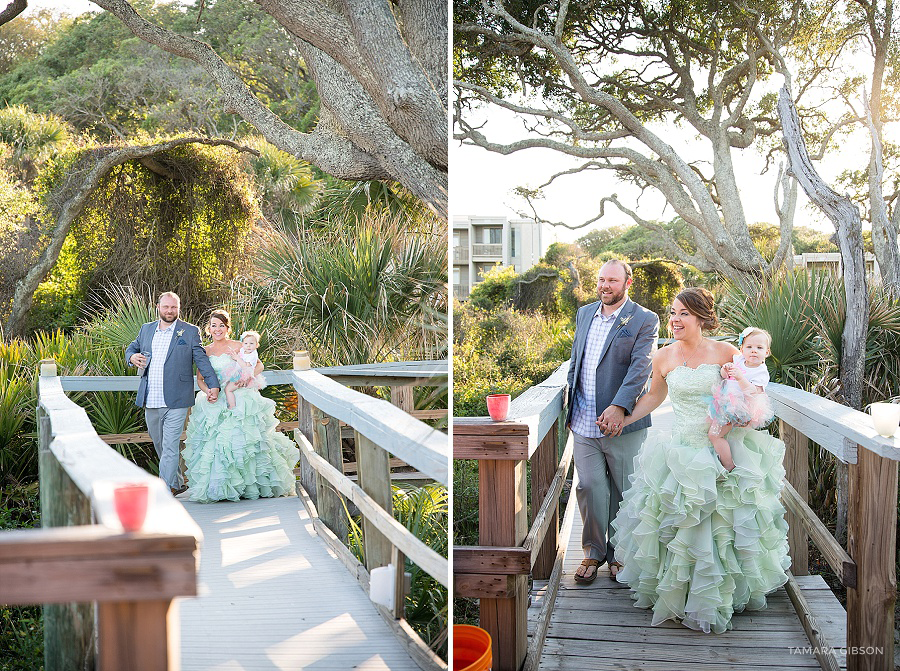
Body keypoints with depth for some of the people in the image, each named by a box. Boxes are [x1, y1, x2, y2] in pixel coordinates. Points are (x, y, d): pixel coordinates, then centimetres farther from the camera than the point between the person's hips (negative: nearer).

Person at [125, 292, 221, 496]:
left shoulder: (190, 331, 1)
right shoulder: (146, 329, 13)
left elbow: (202, 360, 0)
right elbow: (131, 348, 26)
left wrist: (213, 385, -10)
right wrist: (132, 357, 1)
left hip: (176, 402, -5)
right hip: (150, 402, 5)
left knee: (170, 448, -9)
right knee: (160, 446, 16)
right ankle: (177, 483, 32)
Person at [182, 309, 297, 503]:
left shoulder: (237, 346, 4)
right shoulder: (205, 351, 11)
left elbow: (259, 365, 5)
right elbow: (200, 379, 9)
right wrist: (208, 391, -11)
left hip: (239, 401, -2)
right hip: (215, 404, 2)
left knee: (242, 440, -10)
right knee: (214, 442, -7)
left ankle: (250, 484, 0)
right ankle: (218, 487, 1)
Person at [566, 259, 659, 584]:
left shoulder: (644, 320, -5)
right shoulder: (584, 314, 12)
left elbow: (640, 367, -16)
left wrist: (619, 406, -27)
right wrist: (571, 405, 16)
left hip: (622, 423, -4)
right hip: (584, 422, 4)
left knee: (623, 491, 8)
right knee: (589, 487, 5)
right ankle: (594, 551, 22)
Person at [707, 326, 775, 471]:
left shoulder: (762, 373, -14)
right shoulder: (739, 359, 4)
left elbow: (754, 392, -26)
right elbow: (726, 378, 11)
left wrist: (740, 378, -38)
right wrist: (725, 371, -12)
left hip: (738, 407, -8)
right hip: (724, 399, 8)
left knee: (714, 434, -12)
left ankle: (729, 466, -2)